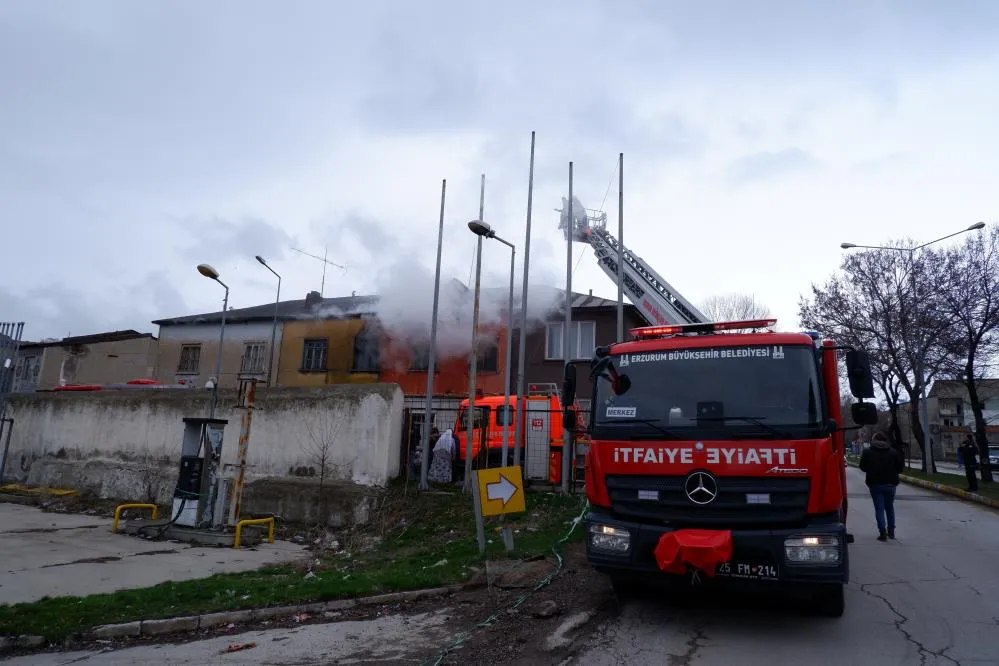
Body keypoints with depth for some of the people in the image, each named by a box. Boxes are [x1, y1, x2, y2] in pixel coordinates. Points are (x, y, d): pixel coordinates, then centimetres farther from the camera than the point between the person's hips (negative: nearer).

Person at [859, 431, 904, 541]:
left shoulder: (868, 452, -4)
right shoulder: (893, 452, 1)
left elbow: (863, 467, 0)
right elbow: (900, 467, 2)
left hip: (875, 484, -2)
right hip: (890, 484, 2)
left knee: (879, 508, 1)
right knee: (890, 507, 18)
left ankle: (883, 532, -8)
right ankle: (891, 531, 22)